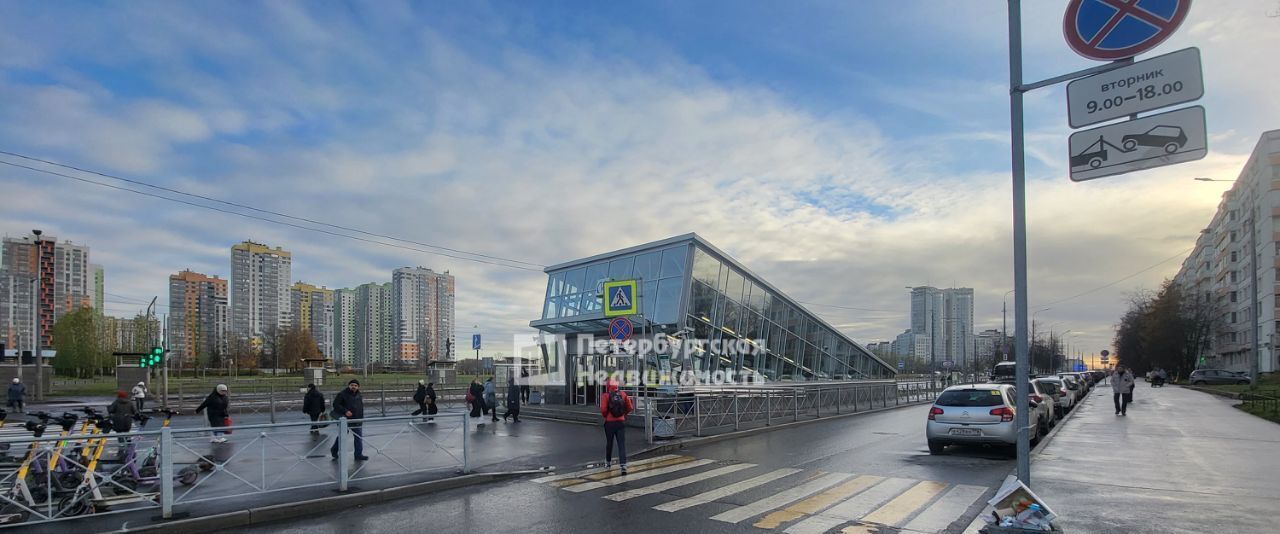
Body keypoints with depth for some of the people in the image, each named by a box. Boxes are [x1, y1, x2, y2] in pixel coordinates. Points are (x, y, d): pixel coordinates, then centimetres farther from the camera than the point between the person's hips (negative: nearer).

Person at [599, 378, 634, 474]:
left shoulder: (605, 396, -9)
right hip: (621, 422, 1)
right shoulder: (623, 394, 1)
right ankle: (623, 464, -14)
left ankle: (608, 461, 33)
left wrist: (605, 416, 4)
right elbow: (630, 407, 3)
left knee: (609, 443, 17)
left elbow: (603, 409, -16)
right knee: (622, 444, -2)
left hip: (610, 423, -1)